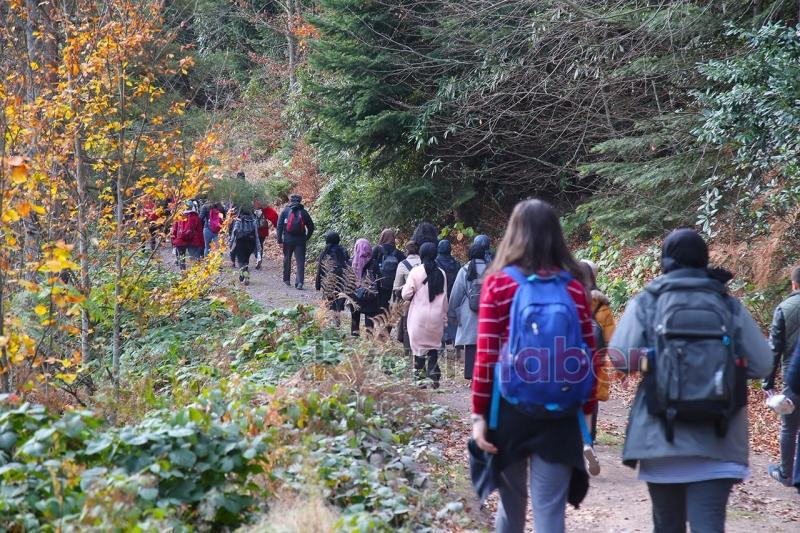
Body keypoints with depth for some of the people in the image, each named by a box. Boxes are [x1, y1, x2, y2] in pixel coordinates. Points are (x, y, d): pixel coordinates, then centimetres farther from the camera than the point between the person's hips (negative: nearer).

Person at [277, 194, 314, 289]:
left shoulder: (285, 210, 3)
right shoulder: (304, 212, 6)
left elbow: (280, 225, -2)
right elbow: (311, 227, 8)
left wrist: (279, 238, -1)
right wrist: (307, 238, 16)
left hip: (288, 239, 0)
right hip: (300, 239, 0)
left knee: (287, 259, 17)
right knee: (300, 261, -3)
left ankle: (286, 279, 26)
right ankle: (299, 282, -14)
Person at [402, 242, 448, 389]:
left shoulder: (416, 272, -9)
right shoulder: (441, 273, 1)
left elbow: (406, 295, -8)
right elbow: (444, 298, 6)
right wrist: (444, 317, 15)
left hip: (419, 317, -3)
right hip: (436, 317, 3)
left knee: (419, 347, 6)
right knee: (434, 347, 13)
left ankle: (420, 377, 5)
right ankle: (434, 377, 3)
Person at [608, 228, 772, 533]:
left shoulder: (646, 303, 1)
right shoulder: (730, 306, 5)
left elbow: (620, 358, -9)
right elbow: (762, 365, 3)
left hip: (662, 437, 0)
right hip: (718, 440, 0)